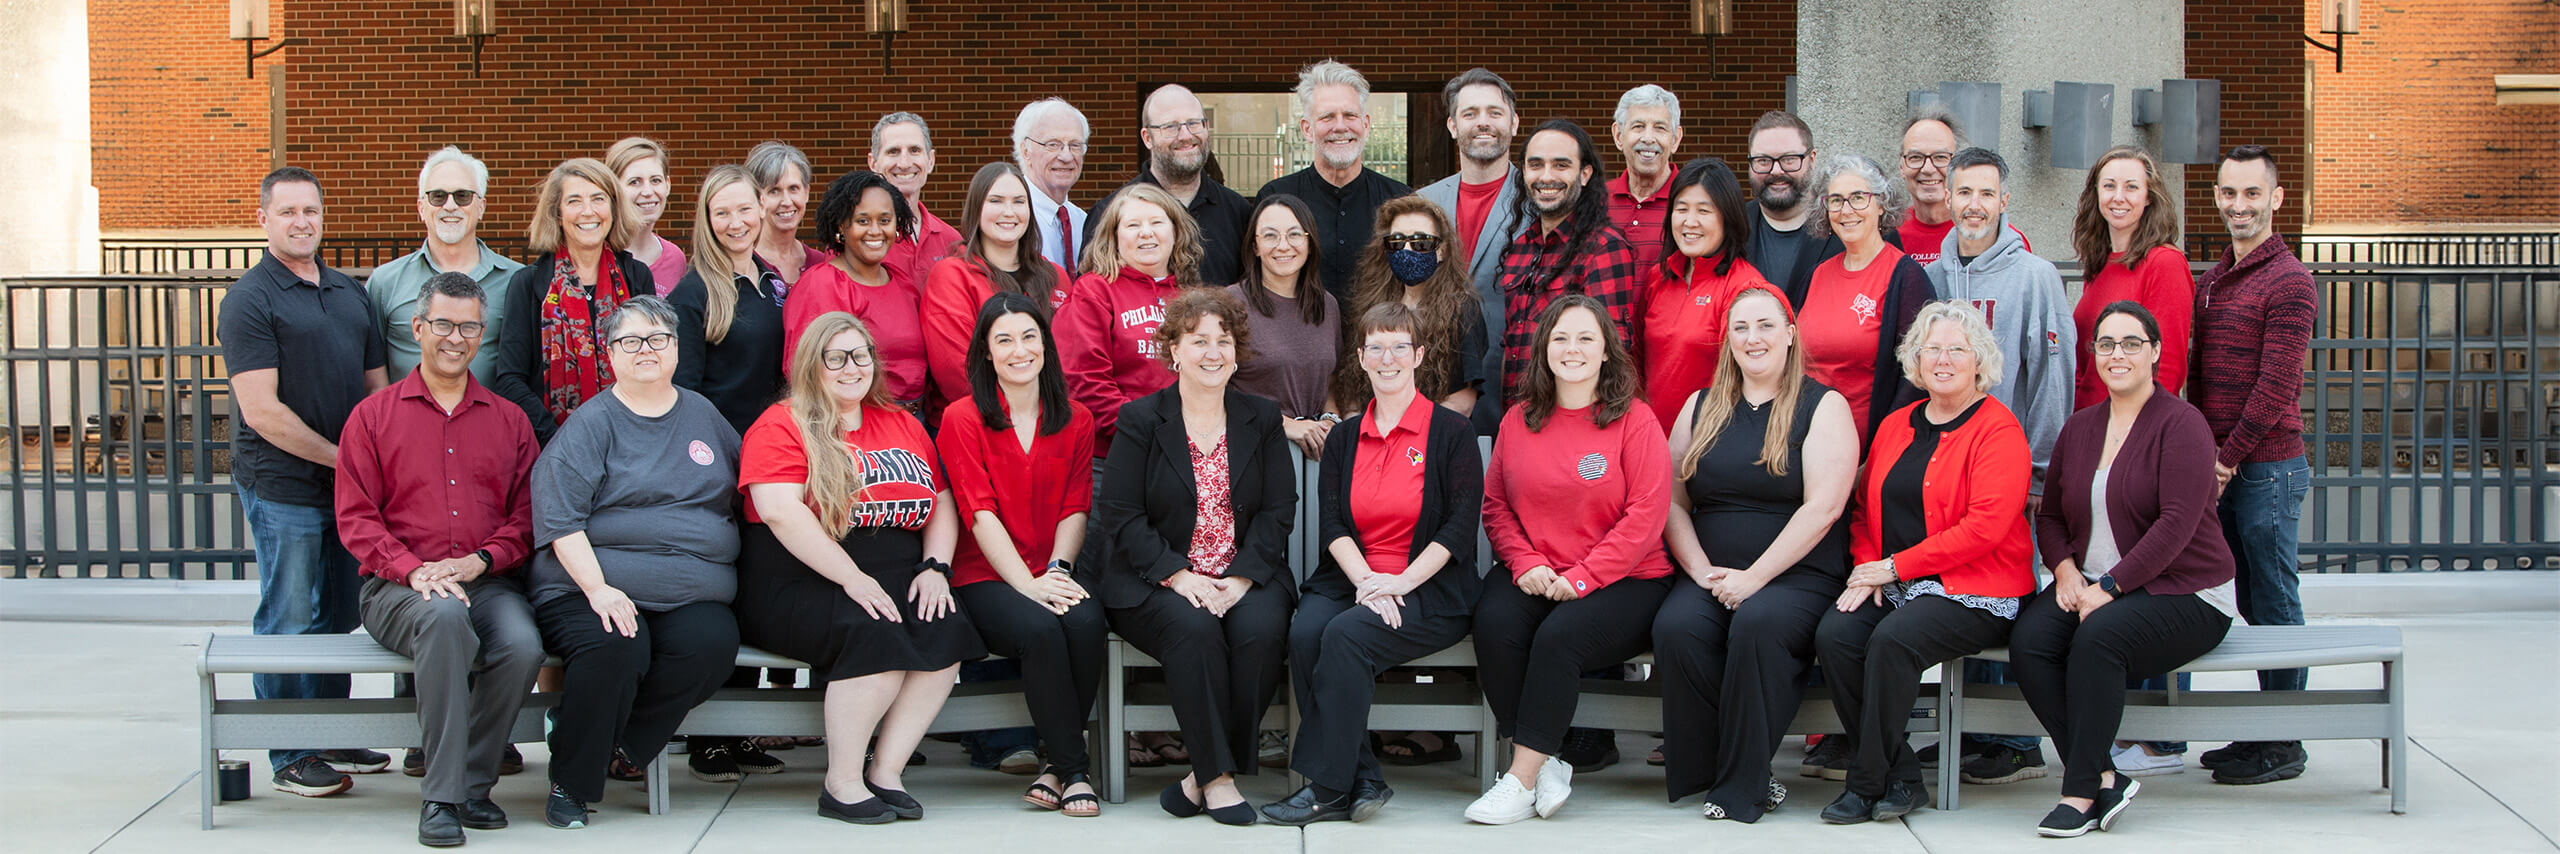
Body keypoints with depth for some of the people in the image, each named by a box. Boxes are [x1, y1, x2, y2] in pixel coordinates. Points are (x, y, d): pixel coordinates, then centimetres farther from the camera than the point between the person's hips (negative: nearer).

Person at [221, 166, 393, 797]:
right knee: (291, 622, -1)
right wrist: (340, 457, -12)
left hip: (350, 483, 7)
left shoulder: (351, 293, 14)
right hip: (283, 489, -7)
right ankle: (292, 758, 7)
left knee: (338, 618, 13)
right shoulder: (250, 300, -7)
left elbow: (376, 386, 20)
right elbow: (262, 412, -14)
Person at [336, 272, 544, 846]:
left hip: (488, 583, 2)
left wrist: (480, 561, -10)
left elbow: (528, 515, 10)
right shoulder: (373, 417, 12)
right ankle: (441, 795, -32)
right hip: (396, 587, -2)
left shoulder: (509, 421, 18)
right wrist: (414, 570, -14)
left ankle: (471, 786, -13)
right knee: (445, 616, -38)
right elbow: (355, 518, 3)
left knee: (522, 645, -32)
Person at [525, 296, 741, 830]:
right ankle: (570, 785, -14)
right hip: (596, 588, -3)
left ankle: (623, 744, -10)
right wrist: (597, 588, -18)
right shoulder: (591, 424, 4)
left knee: (713, 642, -30)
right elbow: (560, 520, -5)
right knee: (615, 647, -35)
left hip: (691, 597, 3)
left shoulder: (703, 415, 19)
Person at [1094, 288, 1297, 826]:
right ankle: (1216, 775, -26)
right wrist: (1178, 575, -17)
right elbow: (1119, 514, -4)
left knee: (1262, 629, -30)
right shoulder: (1140, 420, 3)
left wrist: (1242, 579, -12)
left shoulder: (1262, 420, 11)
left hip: (1246, 576, 2)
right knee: (1193, 628, -34)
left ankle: (1206, 775, -19)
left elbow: (1278, 510, 4)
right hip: (1158, 581, -2)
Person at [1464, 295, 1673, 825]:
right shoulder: (1519, 420, 11)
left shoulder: (1635, 420, -2)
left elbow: (1645, 514, -8)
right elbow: (1495, 504, 13)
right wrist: (1525, 563, -6)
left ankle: (1522, 780, -22)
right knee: (1494, 623, -27)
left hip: (1623, 581, -3)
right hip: (1537, 578, 4)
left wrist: (1580, 578, -15)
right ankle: (1546, 763, -17)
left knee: (1559, 636, -31)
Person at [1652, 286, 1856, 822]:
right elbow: (1673, 501, 11)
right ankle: (1700, 772, -16)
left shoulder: (1823, 407, 3)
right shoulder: (1701, 407, 17)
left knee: (1758, 622, -35)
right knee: (1675, 627, -29)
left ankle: (1742, 786, -24)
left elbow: (1821, 508, -8)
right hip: (1709, 575, 3)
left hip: (1797, 576, -3)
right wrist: (1703, 572, -6)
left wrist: (1754, 578, -15)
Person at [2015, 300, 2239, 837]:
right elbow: (2050, 515, 19)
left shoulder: (2180, 424, -7)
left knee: (2099, 636, -34)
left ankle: (2081, 791, -24)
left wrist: (2110, 586, -21)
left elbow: (2178, 522, -17)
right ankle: (2105, 779, -20)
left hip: (2181, 593, -6)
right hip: (2089, 587, 6)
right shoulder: (2080, 428, 14)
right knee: (2028, 639, -24)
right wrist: (2064, 568, -3)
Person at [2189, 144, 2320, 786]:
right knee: (2252, 605, 12)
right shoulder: (2213, 280, 16)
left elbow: (2276, 387, -16)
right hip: (2221, 465, 8)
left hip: (2268, 466, -8)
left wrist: (2227, 457, -15)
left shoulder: (2288, 281, -10)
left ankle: (2283, 746, 4)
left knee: (2275, 606, -2)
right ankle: (2264, 733, 19)